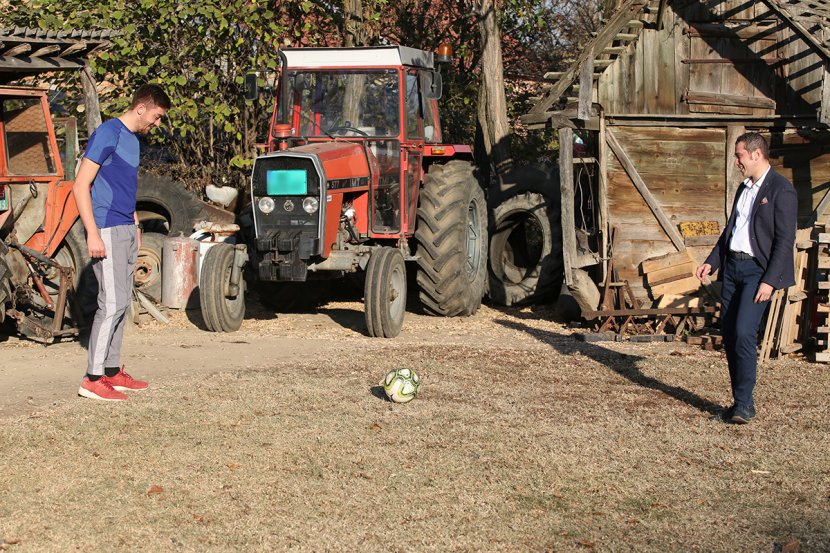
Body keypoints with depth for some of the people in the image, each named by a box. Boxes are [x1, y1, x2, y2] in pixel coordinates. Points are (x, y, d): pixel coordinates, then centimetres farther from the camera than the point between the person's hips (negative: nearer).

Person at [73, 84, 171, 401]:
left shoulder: (132, 139, 16)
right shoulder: (108, 134, -12)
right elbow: (81, 186, -16)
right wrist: (93, 234, -21)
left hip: (126, 230, 9)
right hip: (107, 231, -9)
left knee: (122, 301, 11)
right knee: (113, 303, -11)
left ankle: (112, 370, 18)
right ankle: (92, 379, -8)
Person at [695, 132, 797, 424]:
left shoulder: (781, 190, -9)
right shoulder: (744, 188, 17)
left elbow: (785, 239, -14)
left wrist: (769, 281, -19)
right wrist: (711, 262, 13)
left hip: (758, 269, -8)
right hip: (732, 266, 8)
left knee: (744, 333, -17)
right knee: (728, 334, 7)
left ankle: (744, 403, -8)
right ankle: (740, 401, 16)